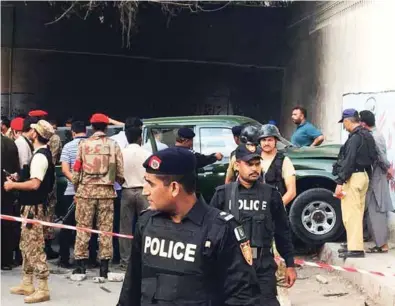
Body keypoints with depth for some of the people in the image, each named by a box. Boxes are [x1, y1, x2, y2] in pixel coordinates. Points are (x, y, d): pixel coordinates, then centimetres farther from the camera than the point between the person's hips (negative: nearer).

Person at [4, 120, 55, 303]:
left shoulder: (39, 156, -19)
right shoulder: (43, 153, 11)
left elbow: (34, 184, -27)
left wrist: (13, 185, -15)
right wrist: (17, 180, 12)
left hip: (33, 207, -10)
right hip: (31, 206, 10)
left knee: (35, 247, -6)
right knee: (26, 245, 17)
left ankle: (43, 289, -2)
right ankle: (27, 284, 26)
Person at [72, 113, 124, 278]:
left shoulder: (84, 143, -1)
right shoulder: (113, 144, 0)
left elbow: (76, 169, 0)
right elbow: (120, 173, -1)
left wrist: (76, 189, 14)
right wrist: (117, 181, 21)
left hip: (86, 190, 0)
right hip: (106, 191, 0)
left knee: (83, 227, 8)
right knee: (105, 228, 6)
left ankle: (81, 265, 10)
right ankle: (104, 266, 8)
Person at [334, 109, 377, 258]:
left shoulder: (355, 137, -16)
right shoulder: (367, 135, 14)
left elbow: (348, 161, -20)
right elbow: (372, 157, 17)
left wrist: (340, 182, -20)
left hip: (354, 177, -10)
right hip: (363, 175, 10)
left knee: (350, 213, -8)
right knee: (357, 212, 16)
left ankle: (355, 248, -9)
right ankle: (354, 244, 24)